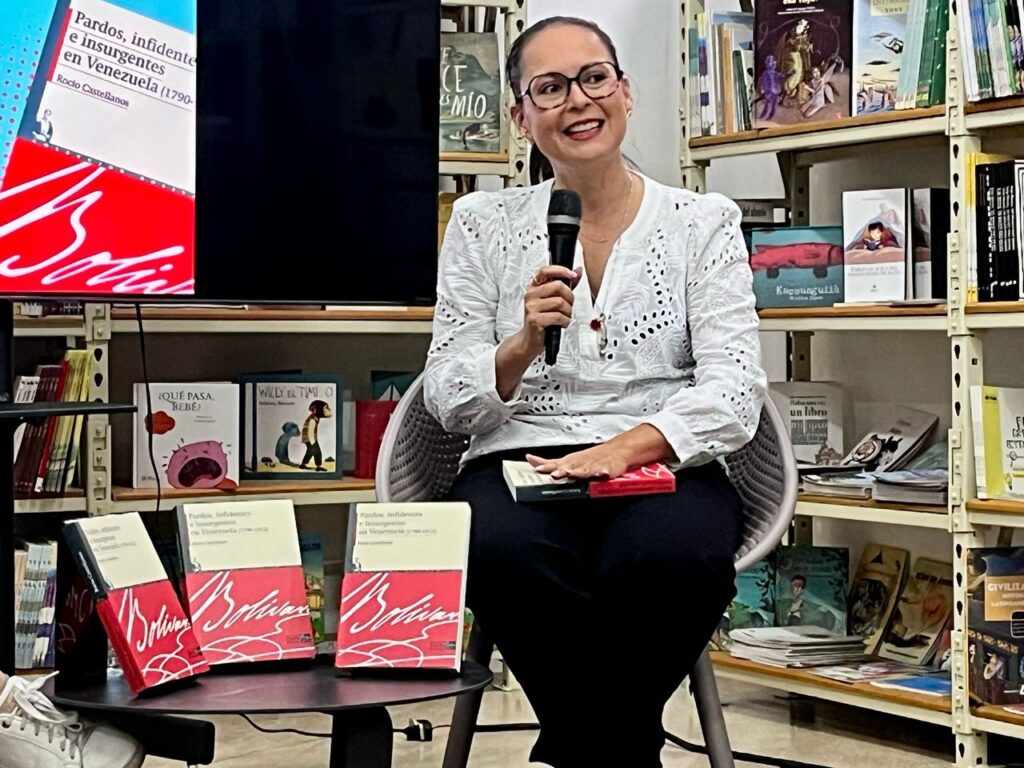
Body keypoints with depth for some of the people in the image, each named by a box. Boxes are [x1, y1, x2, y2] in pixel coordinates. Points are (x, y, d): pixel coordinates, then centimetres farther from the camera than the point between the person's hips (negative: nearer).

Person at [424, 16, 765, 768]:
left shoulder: (703, 221, 7)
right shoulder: (482, 223, 10)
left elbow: (735, 392, -4)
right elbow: (449, 401, 5)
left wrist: (627, 447, -21)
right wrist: (523, 345, -15)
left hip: (666, 471, 0)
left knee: (673, 556, -37)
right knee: (507, 554, -36)